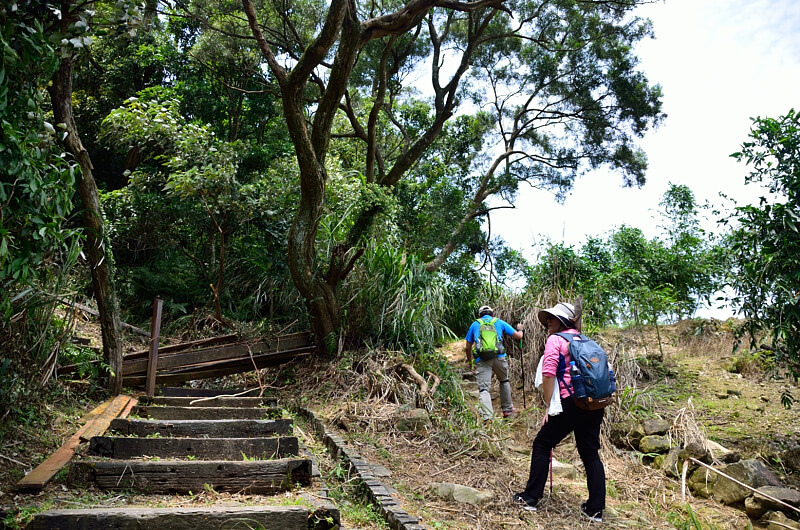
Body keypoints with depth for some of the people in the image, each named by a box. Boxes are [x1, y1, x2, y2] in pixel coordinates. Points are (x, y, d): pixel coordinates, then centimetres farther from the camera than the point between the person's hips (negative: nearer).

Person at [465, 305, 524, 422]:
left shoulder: (474, 325, 18)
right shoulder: (499, 322, 16)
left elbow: (468, 347, 18)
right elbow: (518, 336, 19)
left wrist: (470, 361, 32)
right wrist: (519, 329, 42)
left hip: (481, 359, -1)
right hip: (499, 357, 1)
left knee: (483, 388, -2)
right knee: (504, 381, 26)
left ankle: (487, 417, -14)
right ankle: (507, 409, 33)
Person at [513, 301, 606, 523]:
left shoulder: (555, 340, -1)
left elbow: (548, 374, -13)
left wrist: (548, 407, -8)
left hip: (572, 402, -7)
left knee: (542, 444, 7)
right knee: (590, 453, 14)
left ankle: (531, 497, 11)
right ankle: (596, 508, 15)